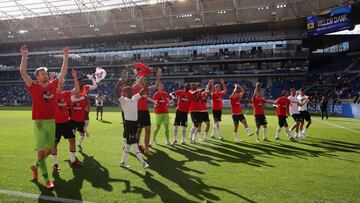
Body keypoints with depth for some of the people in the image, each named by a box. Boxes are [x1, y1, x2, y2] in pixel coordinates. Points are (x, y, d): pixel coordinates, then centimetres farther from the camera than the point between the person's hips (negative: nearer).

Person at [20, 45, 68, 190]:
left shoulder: (52, 85, 7)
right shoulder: (34, 87, -3)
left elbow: (63, 73, 10)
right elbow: (23, 72, -14)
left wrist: (66, 56, 8)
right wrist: (24, 55, -17)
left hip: (52, 122, 5)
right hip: (39, 122, -4)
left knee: (48, 150, 13)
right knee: (41, 151, 0)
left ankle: (35, 166, 40)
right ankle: (47, 180, 7)